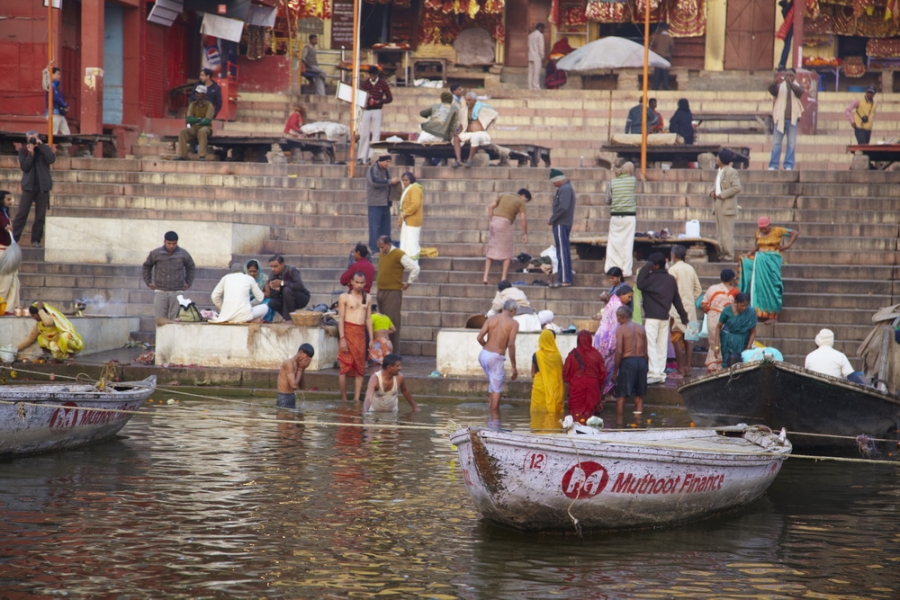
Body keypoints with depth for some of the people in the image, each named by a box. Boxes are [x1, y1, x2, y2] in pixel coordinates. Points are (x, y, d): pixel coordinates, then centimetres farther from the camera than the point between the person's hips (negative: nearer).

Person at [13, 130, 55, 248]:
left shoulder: (44, 149, 4)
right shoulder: (23, 150, 3)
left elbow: (51, 159, -15)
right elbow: (24, 167, -6)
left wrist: (40, 145, -15)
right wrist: (30, 153, -15)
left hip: (42, 186, 1)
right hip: (29, 186, -1)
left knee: (40, 215, 2)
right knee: (21, 213, -6)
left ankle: (36, 240, 9)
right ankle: (13, 238, -5)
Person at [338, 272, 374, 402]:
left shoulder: (367, 298, 12)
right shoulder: (344, 297, -2)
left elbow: (368, 319, 15)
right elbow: (341, 318, -5)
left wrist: (371, 338, 11)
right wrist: (342, 338, -13)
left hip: (361, 333, 4)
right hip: (348, 331, -4)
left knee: (360, 367, 2)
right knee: (345, 367, -4)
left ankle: (357, 399, 5)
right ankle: (343, 399, 0)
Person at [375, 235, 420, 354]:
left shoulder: (399, 255, -10)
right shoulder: (382, 254, 14)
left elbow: (415, 268, -15)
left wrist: (408, 283, -10)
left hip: (393, 293, -8)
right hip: (381, 292, 8)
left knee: (392, 324, -9)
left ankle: (394, 353, -7)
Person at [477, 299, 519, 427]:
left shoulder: (491, 319, 7)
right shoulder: (513, 323, -5)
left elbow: (480, 338, -2)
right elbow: (511, 344, -15)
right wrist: (514, 367, -11)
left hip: (483, 354, 5)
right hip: (496, 358, -5)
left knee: (492, 380, 32)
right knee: (496, 390, 5)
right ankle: (495, 419, 8)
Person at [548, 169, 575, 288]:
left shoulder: (564, 189, -14)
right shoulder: (567, 188, 18)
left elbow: (563, 207, -24)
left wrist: (552, 220, -16)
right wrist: (553, 218, 10)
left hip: (561, 224, -11)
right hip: (565, 223, 11)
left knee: (562, 252, -10)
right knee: (564, 252, 13)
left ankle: (564, 280, -11)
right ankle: (566, 279, 16)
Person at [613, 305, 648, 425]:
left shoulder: (621, 329, -5)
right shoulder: (641, 328, 11)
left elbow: (619, 352, -11)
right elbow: (645, 351, 9)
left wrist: (615, 371, -7)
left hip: (627, 361, -5)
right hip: (641, 361, 5)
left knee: (621, 395, 0)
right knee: (639, 395, 11)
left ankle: (619, 422, -4)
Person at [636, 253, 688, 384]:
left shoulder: (652, 277, -10)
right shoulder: (671, 279, 11)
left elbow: (640, 284, -25)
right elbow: (677, 299, 14)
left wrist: (645, 268, -15)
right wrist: (683, 316, 18)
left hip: (652, 316, -7)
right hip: (665, 317, 7)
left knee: (650, 344, -8)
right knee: (662, 346, 10)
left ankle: (654, 373, -17)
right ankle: (661, 374, 12)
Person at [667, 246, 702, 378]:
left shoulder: (673, 269, -9)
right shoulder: (691, 269, 9)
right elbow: (698, 289, 11)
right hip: (690, 307, 6)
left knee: (677, 339, -4)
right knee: (688, 338, 9)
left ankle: (680, 370, -6)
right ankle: (688, 368, 9)